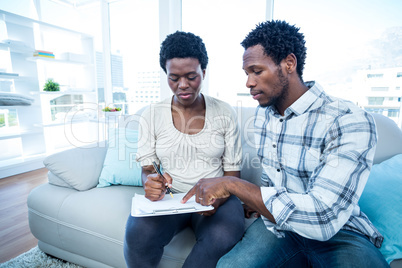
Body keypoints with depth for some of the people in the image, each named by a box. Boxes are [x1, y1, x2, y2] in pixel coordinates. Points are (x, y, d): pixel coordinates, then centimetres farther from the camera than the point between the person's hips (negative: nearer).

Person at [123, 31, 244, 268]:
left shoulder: (225, 113, -1)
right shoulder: (152, 115, 1)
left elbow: (233, 172, 0)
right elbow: (147, 168, 2)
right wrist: (151, 181, -22)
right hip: (167, 197, 1)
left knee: (223, 239, -30)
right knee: (138, 232, -28)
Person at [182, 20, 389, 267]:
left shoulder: (351, 122, -21)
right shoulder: (263, 114, 3)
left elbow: (322, 219, -30)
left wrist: (233, 184, -27)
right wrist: (258, 200, -2)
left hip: (338, 232, -3)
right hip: (277, 221, 4)